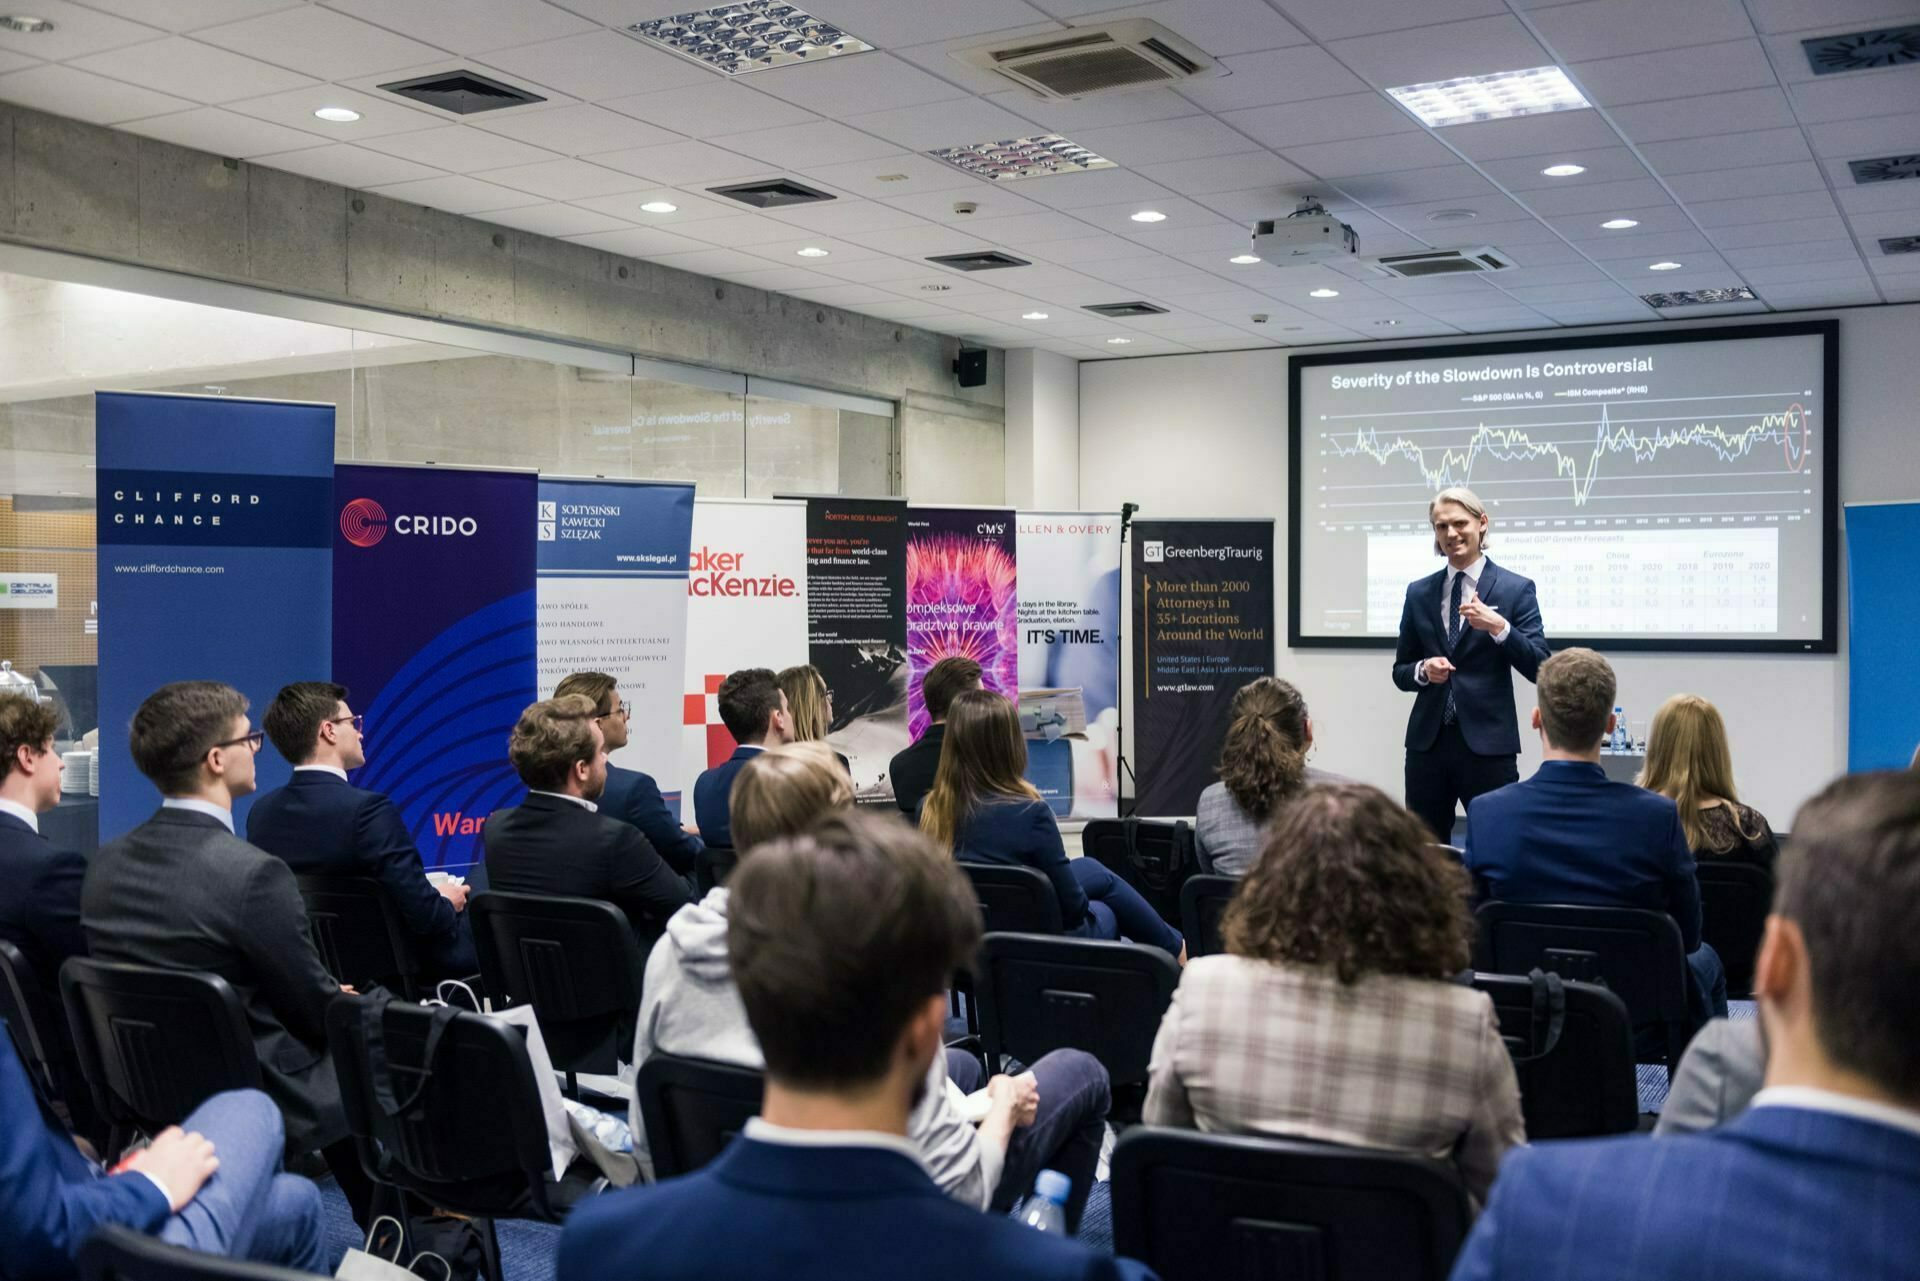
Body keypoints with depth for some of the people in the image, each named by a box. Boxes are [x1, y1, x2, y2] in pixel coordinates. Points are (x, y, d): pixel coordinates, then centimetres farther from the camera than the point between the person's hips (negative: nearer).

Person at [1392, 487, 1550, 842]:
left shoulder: (1516, 589, 0)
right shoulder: (1418, 592, 10)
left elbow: (1538, 668, -8)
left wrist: (1498, 626, -21)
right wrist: (1424, 670, -9)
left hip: (1487, 743, -3)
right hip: (1428, 742, 3)